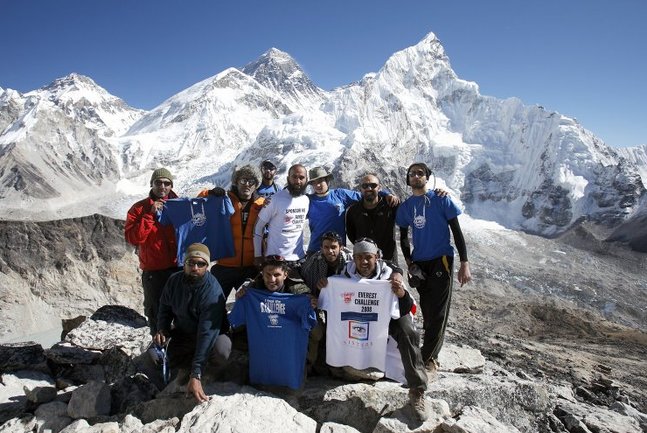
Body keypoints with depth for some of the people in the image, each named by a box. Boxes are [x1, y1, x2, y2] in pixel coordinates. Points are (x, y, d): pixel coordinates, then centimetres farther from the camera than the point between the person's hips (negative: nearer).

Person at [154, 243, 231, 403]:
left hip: (211, 334, -5)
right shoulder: (174, 280, -12)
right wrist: (162, 329, -15)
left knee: (221, 350, -36)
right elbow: (165, 308, 7)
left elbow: (207, 332, -36)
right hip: (182, 333, 5)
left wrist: (196, 376, -40)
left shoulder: (213, 291, -31)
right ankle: (186, 367, 15)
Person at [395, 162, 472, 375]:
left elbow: (456, 231, -3)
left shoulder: (441, 200, -4)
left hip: (441, 261, -3)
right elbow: (404, 237, 17)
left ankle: (427, 358, 3)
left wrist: (464, 263, -9)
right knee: (427, 311, 9)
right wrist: (409, 261, 3)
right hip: (419, 264, 4)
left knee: (438, 312, -5)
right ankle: (432, 355, 20)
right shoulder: (405, 206, 7)